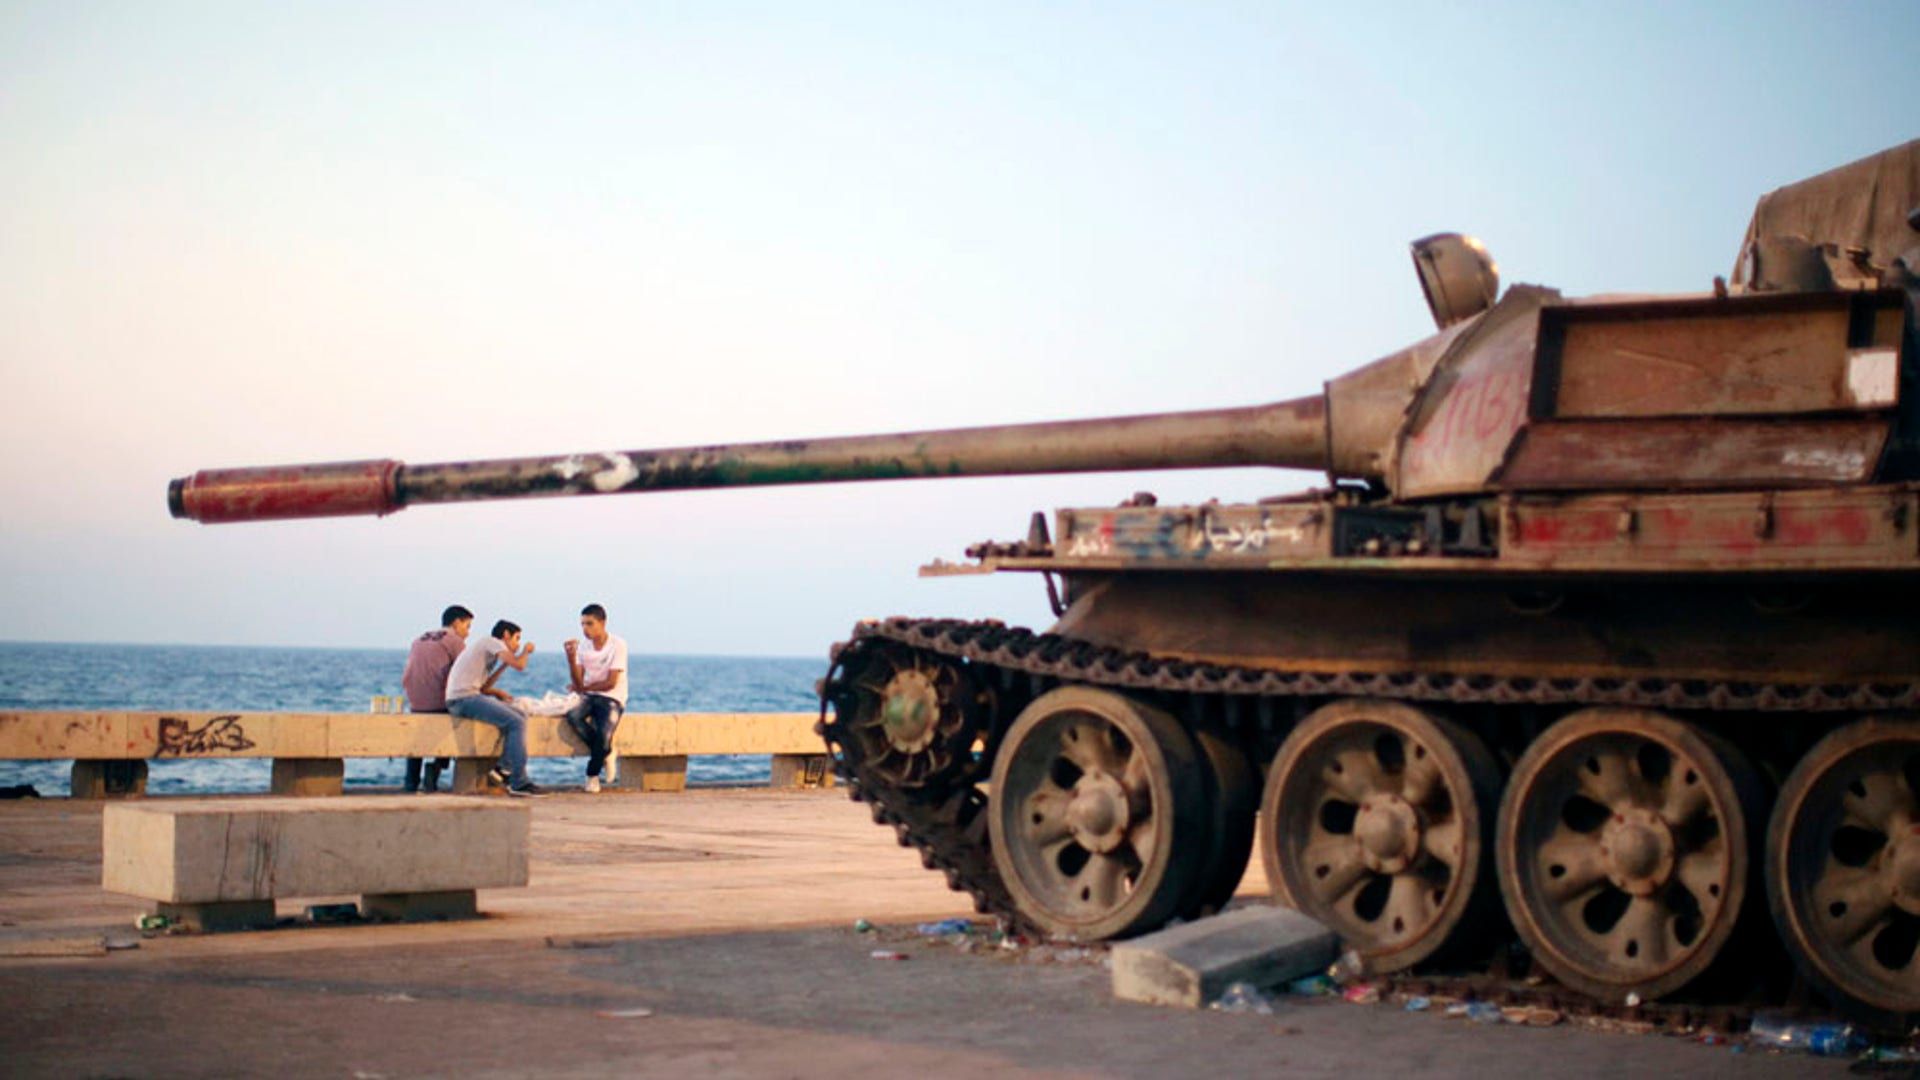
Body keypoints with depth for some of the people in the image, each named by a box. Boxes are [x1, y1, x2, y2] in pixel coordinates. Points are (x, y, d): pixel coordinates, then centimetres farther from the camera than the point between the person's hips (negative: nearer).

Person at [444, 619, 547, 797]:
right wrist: (527, 650, 7)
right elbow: (519, 665, -15)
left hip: (469, 697, 10)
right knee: (516, 722, -18)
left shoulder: (487, 647, 27)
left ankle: (503, 768, 11)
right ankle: (519, 783, -20)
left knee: (520, 716, 13)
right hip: (464, 698, -10)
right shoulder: (493, 642, -2)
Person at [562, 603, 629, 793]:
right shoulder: (583, 648, 4)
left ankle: (593, 775, -2)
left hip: (611, 699, -4)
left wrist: (583, 688, -3)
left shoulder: (617, 646, -8)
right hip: (588, 698, 4)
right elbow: (578, 683, -5)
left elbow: (611, 683, -11)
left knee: (604, 733, -31)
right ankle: (606, 753, -8)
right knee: (573, 716, -31)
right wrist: (571, 658, -19)